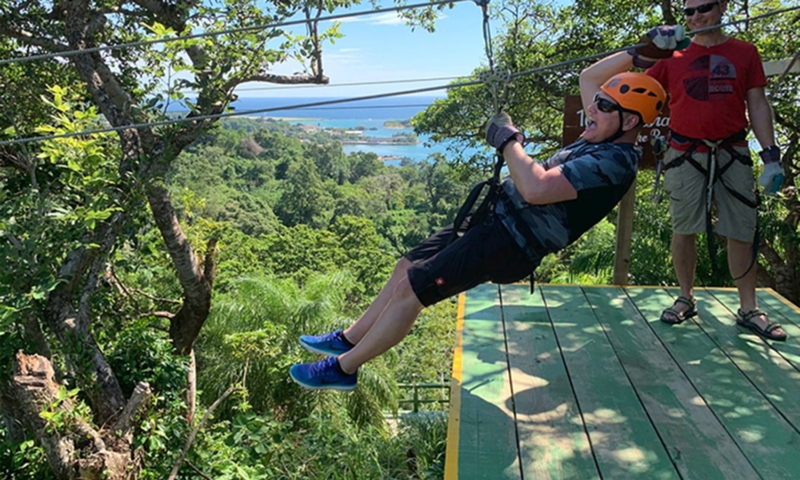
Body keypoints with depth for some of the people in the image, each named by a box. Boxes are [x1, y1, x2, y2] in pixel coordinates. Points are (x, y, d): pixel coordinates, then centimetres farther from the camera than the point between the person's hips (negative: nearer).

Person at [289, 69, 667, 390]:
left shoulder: (614, 161, -19)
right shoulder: (601, 140, 11)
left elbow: (536, 189, -32)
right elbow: (588, 78, 27)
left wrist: (508, 140, -21)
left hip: (509, 244, -10)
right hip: (496, 215, 11)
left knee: (409, 289, -11)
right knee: (408, 267, 11)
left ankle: (342, 368, 6)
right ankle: (349, 338, 26)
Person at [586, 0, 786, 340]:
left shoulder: (744, 53, 7)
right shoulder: (673, 56, 6)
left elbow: (757, 106, 6)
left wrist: (771, 156, -1)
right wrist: (641, 54, -11)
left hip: (732, 155, 1)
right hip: (686, 156, 0)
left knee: (742, 232, 2)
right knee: (683, 230, 5)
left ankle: (749, 310, 15)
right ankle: (685, 299, 21)